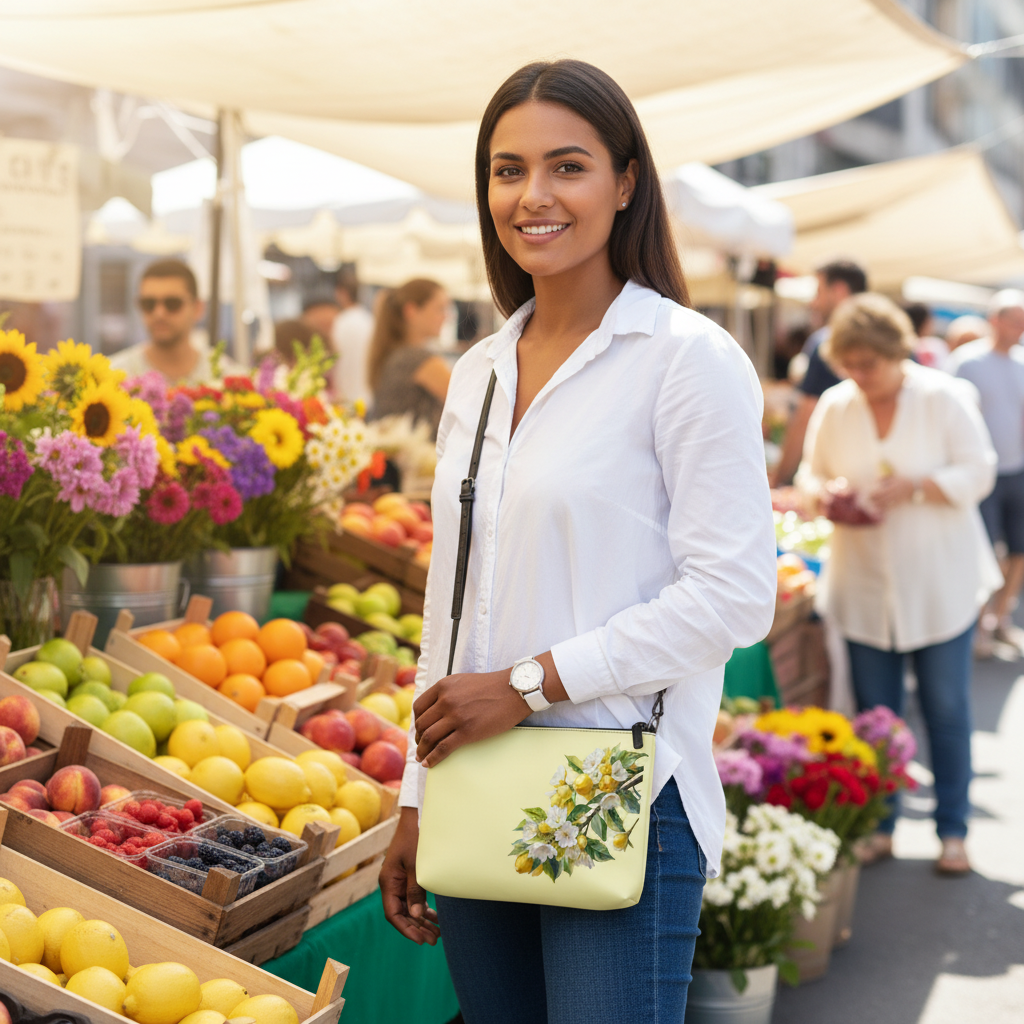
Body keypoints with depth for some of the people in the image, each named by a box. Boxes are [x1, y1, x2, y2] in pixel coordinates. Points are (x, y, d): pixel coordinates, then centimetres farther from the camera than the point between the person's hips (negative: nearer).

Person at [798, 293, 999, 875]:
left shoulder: (944, 398, -6)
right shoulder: (835, 406, 4)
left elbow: (979, 473, -7)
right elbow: (811, 471, 12)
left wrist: (909, 487, -20)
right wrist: (828, 494, -11)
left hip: (939, 584, -3)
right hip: (865, 583, 3)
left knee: (947, 709, 2)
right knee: (875, 712, 8)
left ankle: (953, 830, 14)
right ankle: (878, 825, 20)